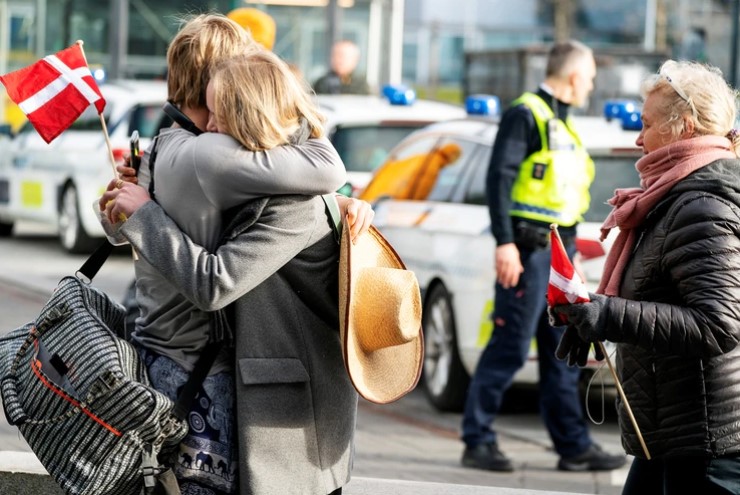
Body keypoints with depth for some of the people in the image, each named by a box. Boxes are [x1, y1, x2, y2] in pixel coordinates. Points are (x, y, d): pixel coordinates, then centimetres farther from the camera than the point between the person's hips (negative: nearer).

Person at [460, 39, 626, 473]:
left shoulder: (562, 124, 19)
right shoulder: (525, 115, -8)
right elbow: (499, 178, -16)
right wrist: (505, 242, -23)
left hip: (559, 250, 9)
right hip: (528, 250, -9)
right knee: (510, 348, -8)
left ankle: (574, 445, 13)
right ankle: (478, 441, -2)